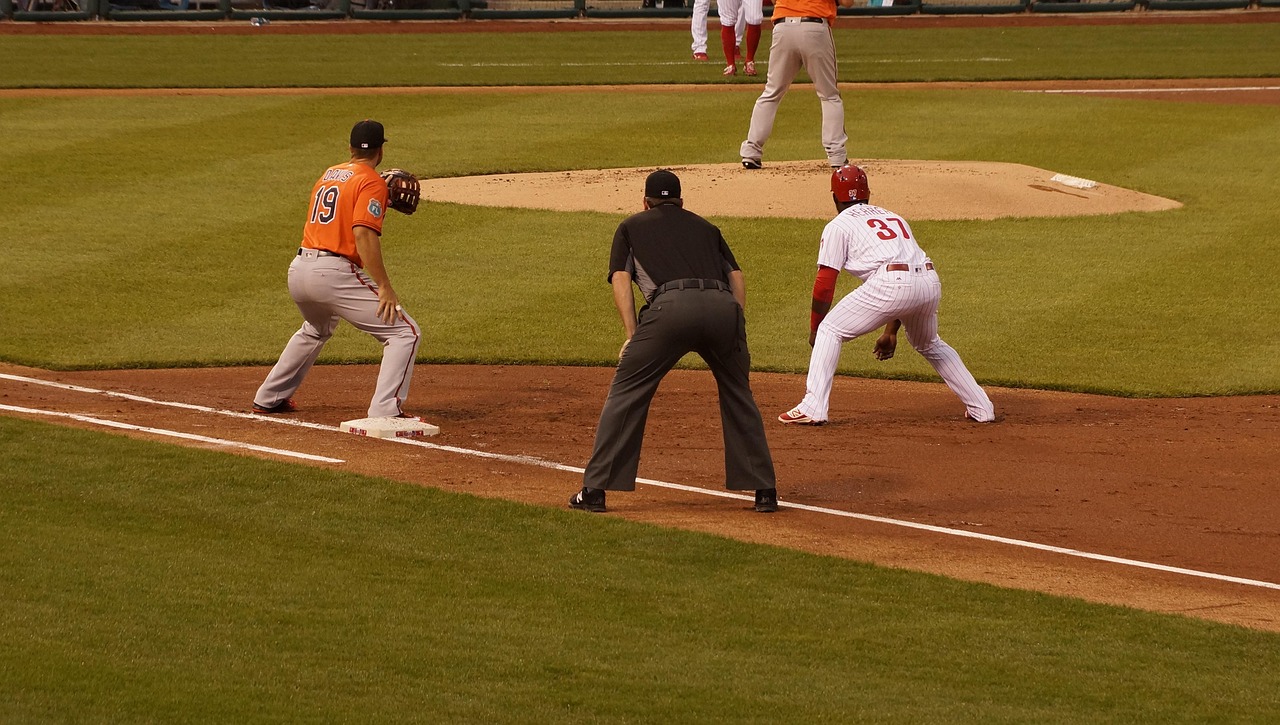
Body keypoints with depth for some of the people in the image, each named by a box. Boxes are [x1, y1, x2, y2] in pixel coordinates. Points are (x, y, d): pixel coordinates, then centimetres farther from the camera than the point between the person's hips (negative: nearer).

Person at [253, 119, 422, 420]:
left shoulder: (328, 175, 20)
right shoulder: (372, 182, -4)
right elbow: (363, 233, -17)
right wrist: (384, 287, -19)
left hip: (298, 271, 8)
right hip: (334, 273, -8)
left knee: (315, 331, 38)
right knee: (405, 333, -6)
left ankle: (269, 398, 42)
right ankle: (386, 411, -21)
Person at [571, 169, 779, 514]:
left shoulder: (631, 227, 29)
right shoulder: (705, 226, 36)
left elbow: (621, 279, 14)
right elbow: (736, 276, 23)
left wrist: (633, 339, 8)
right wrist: (734, 334, 18)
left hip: (671, 305, -3)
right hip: (722, 304, 3)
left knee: (627, 392, 7)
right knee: (737, 394, 21)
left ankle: (595, 489, 3)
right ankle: (764, 490, 18)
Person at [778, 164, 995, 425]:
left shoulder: (838, 225, 14)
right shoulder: (893, 217, 33)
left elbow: (825, 283, 8)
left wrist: (814, 329, 20)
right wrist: (891, 332, 39)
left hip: (891, 285, -6)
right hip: (931, 283, 6)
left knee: (830, 331, 8)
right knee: (930, 345, 31)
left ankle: (812, 408, -3)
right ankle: (981, 408, 30)